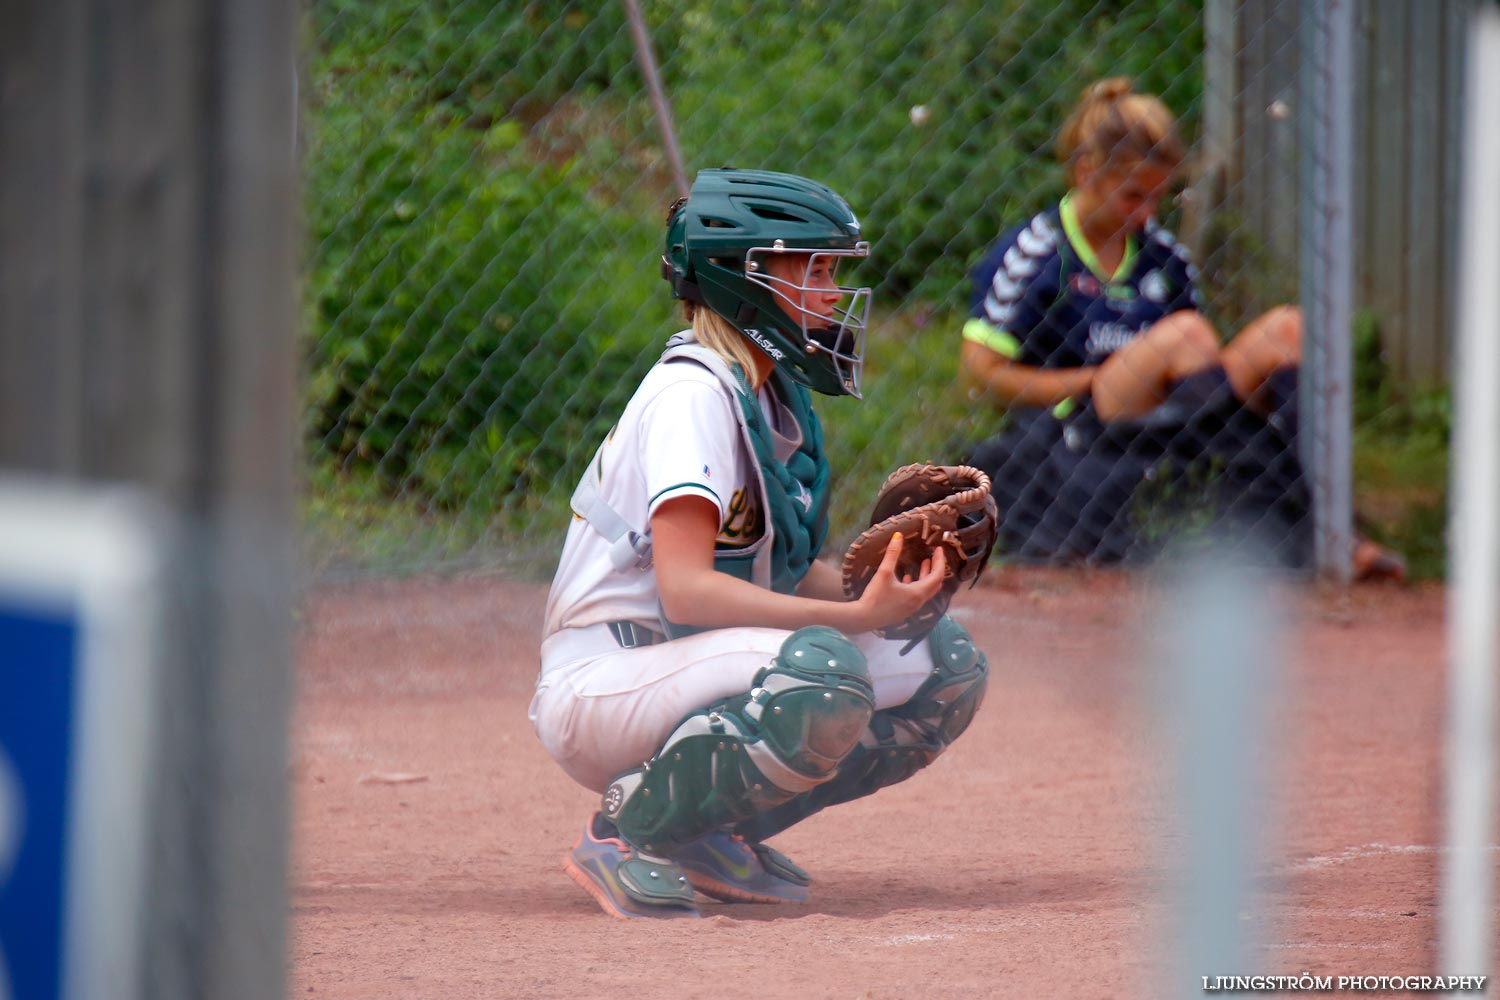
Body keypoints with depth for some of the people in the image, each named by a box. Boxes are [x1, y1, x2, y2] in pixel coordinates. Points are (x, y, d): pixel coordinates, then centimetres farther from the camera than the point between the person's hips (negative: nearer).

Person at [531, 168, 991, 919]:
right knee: (822, 669, -34)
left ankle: (712, 834, 6)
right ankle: (629, 830, -15)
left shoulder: (778, 397, 13)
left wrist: (886, 584, -7)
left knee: (948, 666, 2)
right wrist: (857, 616, -31)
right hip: (600, 689, -10)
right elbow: (685, 588, -27)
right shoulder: (694, 394, -16)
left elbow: (789, 575, 13)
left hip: (690, 670, 10)